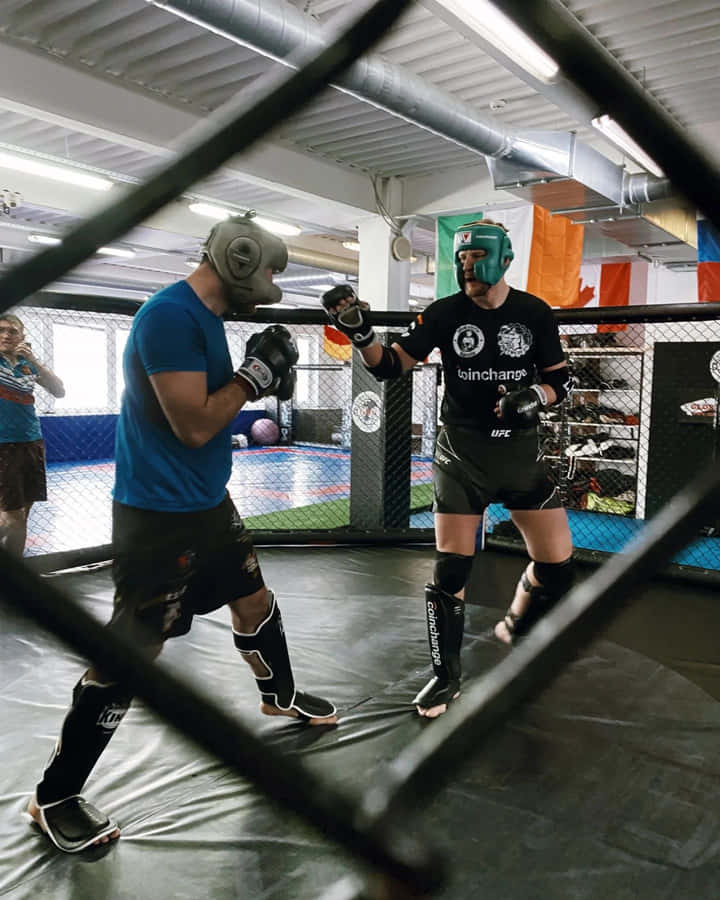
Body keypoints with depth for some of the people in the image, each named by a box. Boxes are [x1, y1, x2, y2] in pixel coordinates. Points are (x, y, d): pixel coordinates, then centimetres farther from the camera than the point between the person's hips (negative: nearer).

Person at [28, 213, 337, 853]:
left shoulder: (208, 315, 9)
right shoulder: (169, 315, -21)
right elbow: (193, 426, -24)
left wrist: (265, 375, 0)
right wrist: (256, 369, -15)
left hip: (209, 502, 10)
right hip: (158, 517, -9)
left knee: (254, 602, 22)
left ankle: (280, 695, 49)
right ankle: (55, 797, 16)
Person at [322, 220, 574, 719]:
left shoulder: (535, 313, -3)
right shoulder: (445, 313, -6)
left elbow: (561, 380, 3)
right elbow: (390, 366, -8)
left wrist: (534, 397, -18)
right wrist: (361, 333, -25)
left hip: (521, 450, 2)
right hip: (462, 453, -1)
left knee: (558, 563, 3)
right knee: (450, 569, -3)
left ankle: (515, 630, 34)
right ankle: (447, 677, 16)